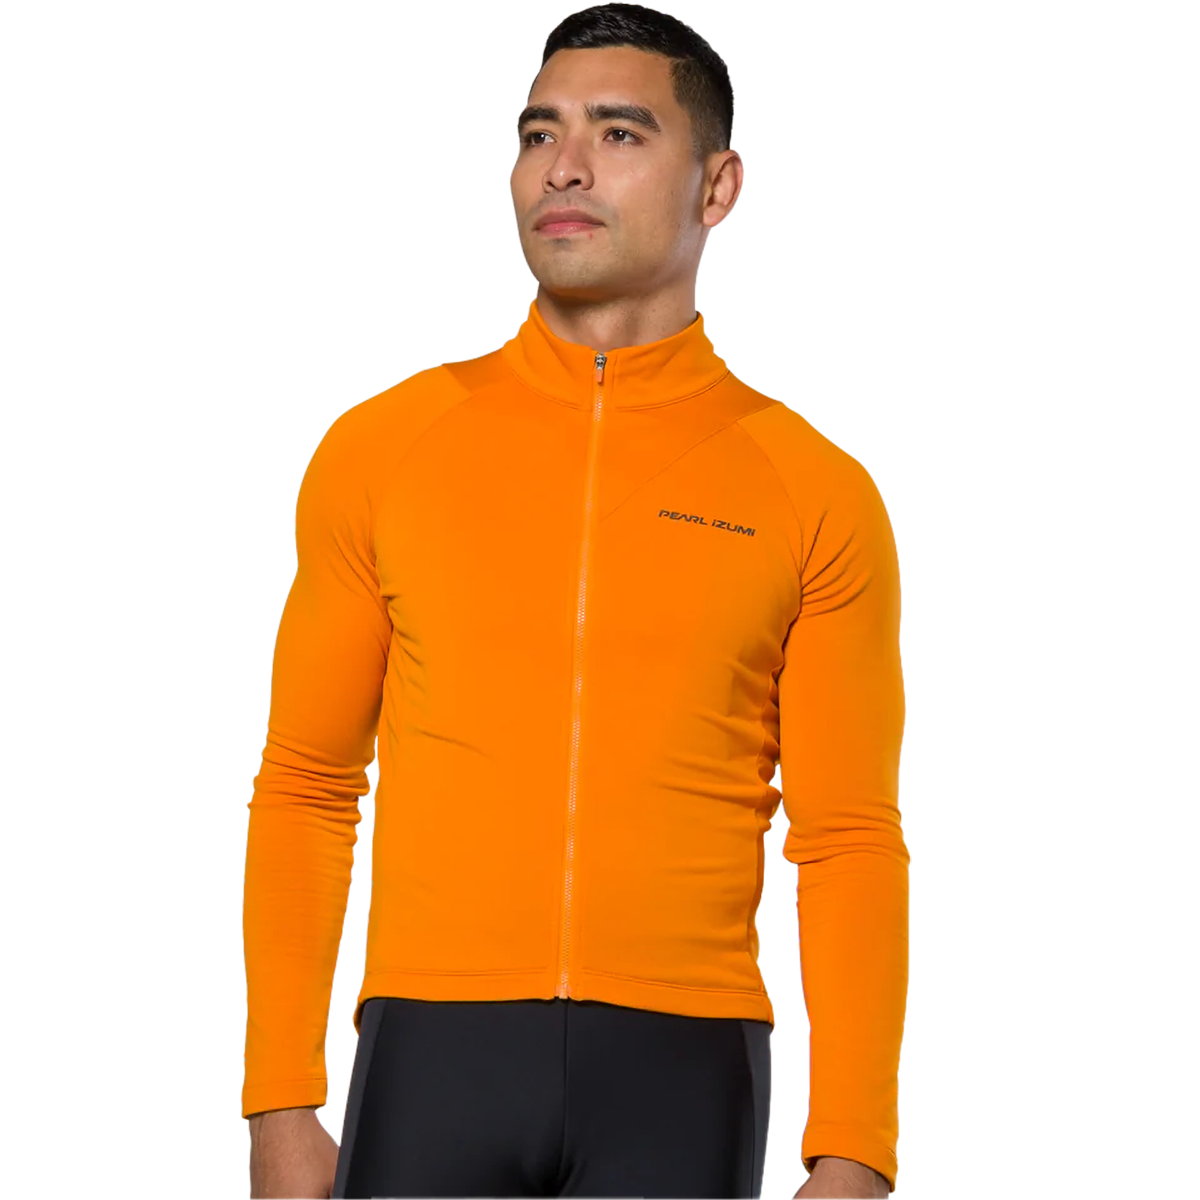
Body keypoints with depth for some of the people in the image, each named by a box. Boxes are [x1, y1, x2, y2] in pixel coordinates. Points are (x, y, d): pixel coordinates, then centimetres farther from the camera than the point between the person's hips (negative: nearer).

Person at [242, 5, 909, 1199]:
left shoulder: (815, 494, 5)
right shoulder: (381, 450, 8)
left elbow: (850, 845, 3)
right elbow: (303, 795, 10)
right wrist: (280, 1100, 2)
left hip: (682, 1065, 0)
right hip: (434, 1049, 1)